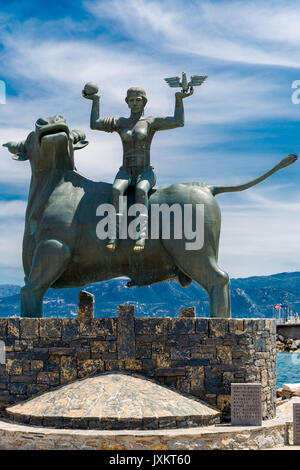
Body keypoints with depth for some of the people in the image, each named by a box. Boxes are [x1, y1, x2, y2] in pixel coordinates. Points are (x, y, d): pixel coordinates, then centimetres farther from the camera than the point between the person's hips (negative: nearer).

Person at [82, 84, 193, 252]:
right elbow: (95, 124, 11)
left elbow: (179, 122, -3)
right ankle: (114, 236, -42)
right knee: (117, 189, -33)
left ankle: (141, 236, -48)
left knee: (141, 190, -38)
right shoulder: (120, 123, 16)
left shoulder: (151, 122, 8)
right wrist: (96, 100, 16)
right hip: (126, 172, 2)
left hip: (146, 172, -2)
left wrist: (179, 99, -3)